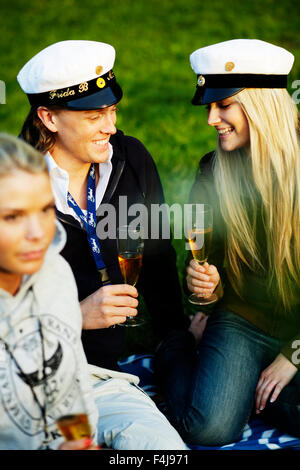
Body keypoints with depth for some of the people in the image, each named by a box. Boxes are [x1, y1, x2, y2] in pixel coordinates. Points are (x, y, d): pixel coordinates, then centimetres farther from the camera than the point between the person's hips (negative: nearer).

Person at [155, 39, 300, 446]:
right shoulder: (212, 172, -2)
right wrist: (202, 282, -16)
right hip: (241, 321, 1)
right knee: (206, 429, -20)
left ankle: (252, 387, 5)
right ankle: (177, 351, 11)